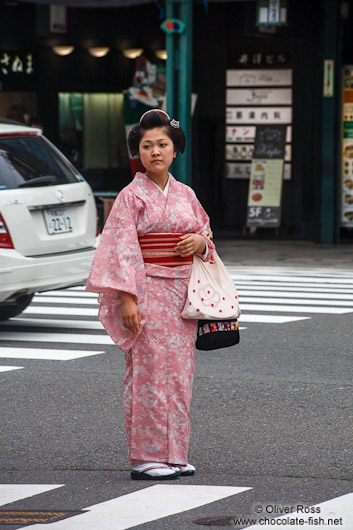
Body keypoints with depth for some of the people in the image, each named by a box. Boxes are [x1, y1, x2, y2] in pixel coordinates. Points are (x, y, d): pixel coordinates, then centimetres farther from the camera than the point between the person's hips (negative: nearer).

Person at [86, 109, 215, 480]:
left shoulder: (186, 195, 11)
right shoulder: (131, 196, -5)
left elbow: (205, 234, 19)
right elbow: (122, 250, -10)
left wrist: (200, 242, -5)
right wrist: (127, 298, -17)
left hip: (182, 294, 6)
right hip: (147, 292, -6)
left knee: (178, 372, 6)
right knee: (149, 370, -6)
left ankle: (174, 454, 13)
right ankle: (145, 458, -1)